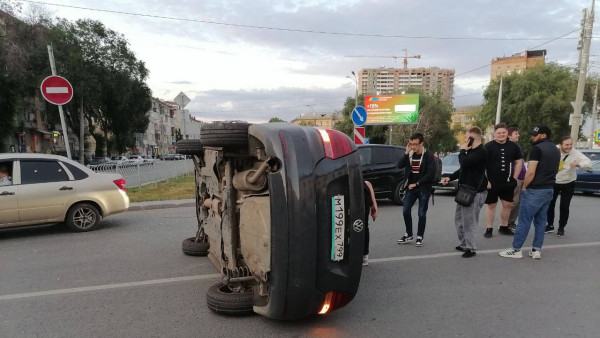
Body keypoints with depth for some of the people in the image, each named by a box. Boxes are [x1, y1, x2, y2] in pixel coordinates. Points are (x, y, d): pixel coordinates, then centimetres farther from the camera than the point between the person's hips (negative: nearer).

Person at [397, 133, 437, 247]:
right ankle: (409, 235, 20)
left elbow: (431, 174, -15)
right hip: (411, 187, 5)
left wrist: (416, 183, -14)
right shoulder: (410, 154, 4)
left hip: (424, 188, -5)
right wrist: (406, 153, -16)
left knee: (422, 213, 2)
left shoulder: (428, 155, -10)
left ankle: (419, 237, 15)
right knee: (405, 211, 4)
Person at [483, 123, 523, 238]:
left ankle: (503, 227, 26)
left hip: (508, 182, 4)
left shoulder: (513, 146, 4)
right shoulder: (488, 146, -8)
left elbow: (519, 162, 13)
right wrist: (486, 181, -14)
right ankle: (488, 229, 11)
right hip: (492, 183, -4)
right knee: (491, 205, 3)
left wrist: (514, 178, 5)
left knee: (508, 205, 9)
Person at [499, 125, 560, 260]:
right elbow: (552, 170, 21)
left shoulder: (537, 148, -13)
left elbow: (531, 172, -19)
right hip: (549, 189, 9)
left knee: (524, 220, -3)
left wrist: (524, 187, -8)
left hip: (535, 190, -8)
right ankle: (536, 250, 14)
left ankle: (516, 250, 2)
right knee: (541, 220, 12)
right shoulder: (556, 150, 15)